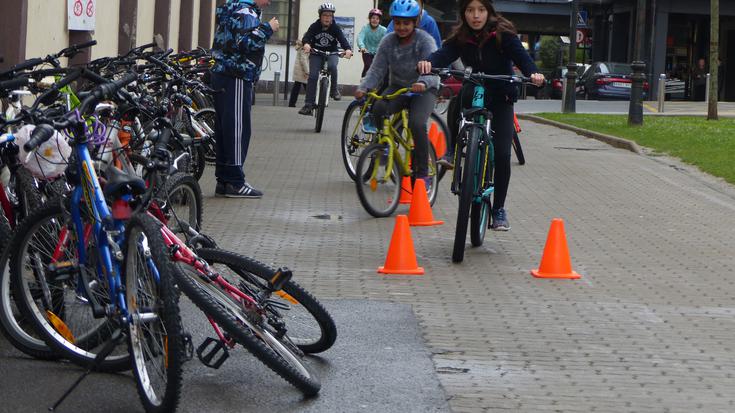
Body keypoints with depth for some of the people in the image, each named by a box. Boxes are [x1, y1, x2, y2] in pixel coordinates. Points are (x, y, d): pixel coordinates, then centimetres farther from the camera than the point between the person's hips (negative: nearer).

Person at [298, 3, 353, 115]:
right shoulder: (315, 26, -11)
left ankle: (334, 89, -10)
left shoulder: (335, 28, -10)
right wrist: (306, 44, -48)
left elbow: (343, 40, -23)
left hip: (331, 53, 0)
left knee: (332, 66, -33)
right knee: (313, 75, -15)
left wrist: (348, 49, -44)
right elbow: (307, 37, -24)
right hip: (316, 53, 0)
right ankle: (309, 105, -14)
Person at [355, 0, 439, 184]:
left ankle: (422, 174, -16)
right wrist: (364, 87, -28)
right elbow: (377, 70, -9)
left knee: (417, 124, -30)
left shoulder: (425, 41, -16)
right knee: (379, 109, -29)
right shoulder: (388, 41, -6)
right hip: (398, 87, 3)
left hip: (423, 89, -3)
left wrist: (423, 82, -51)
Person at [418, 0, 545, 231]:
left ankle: (499, 209, 4)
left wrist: (533, 73, -45)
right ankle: (453, 150, -15)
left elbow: (520, 56, -24)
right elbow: (444, 55, -23)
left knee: (502, 153, -11)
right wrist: (429, 63, -46)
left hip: (500, 99, -1)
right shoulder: (460, 38, -7)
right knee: (460, 97, -36)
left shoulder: (502, 34, -13)